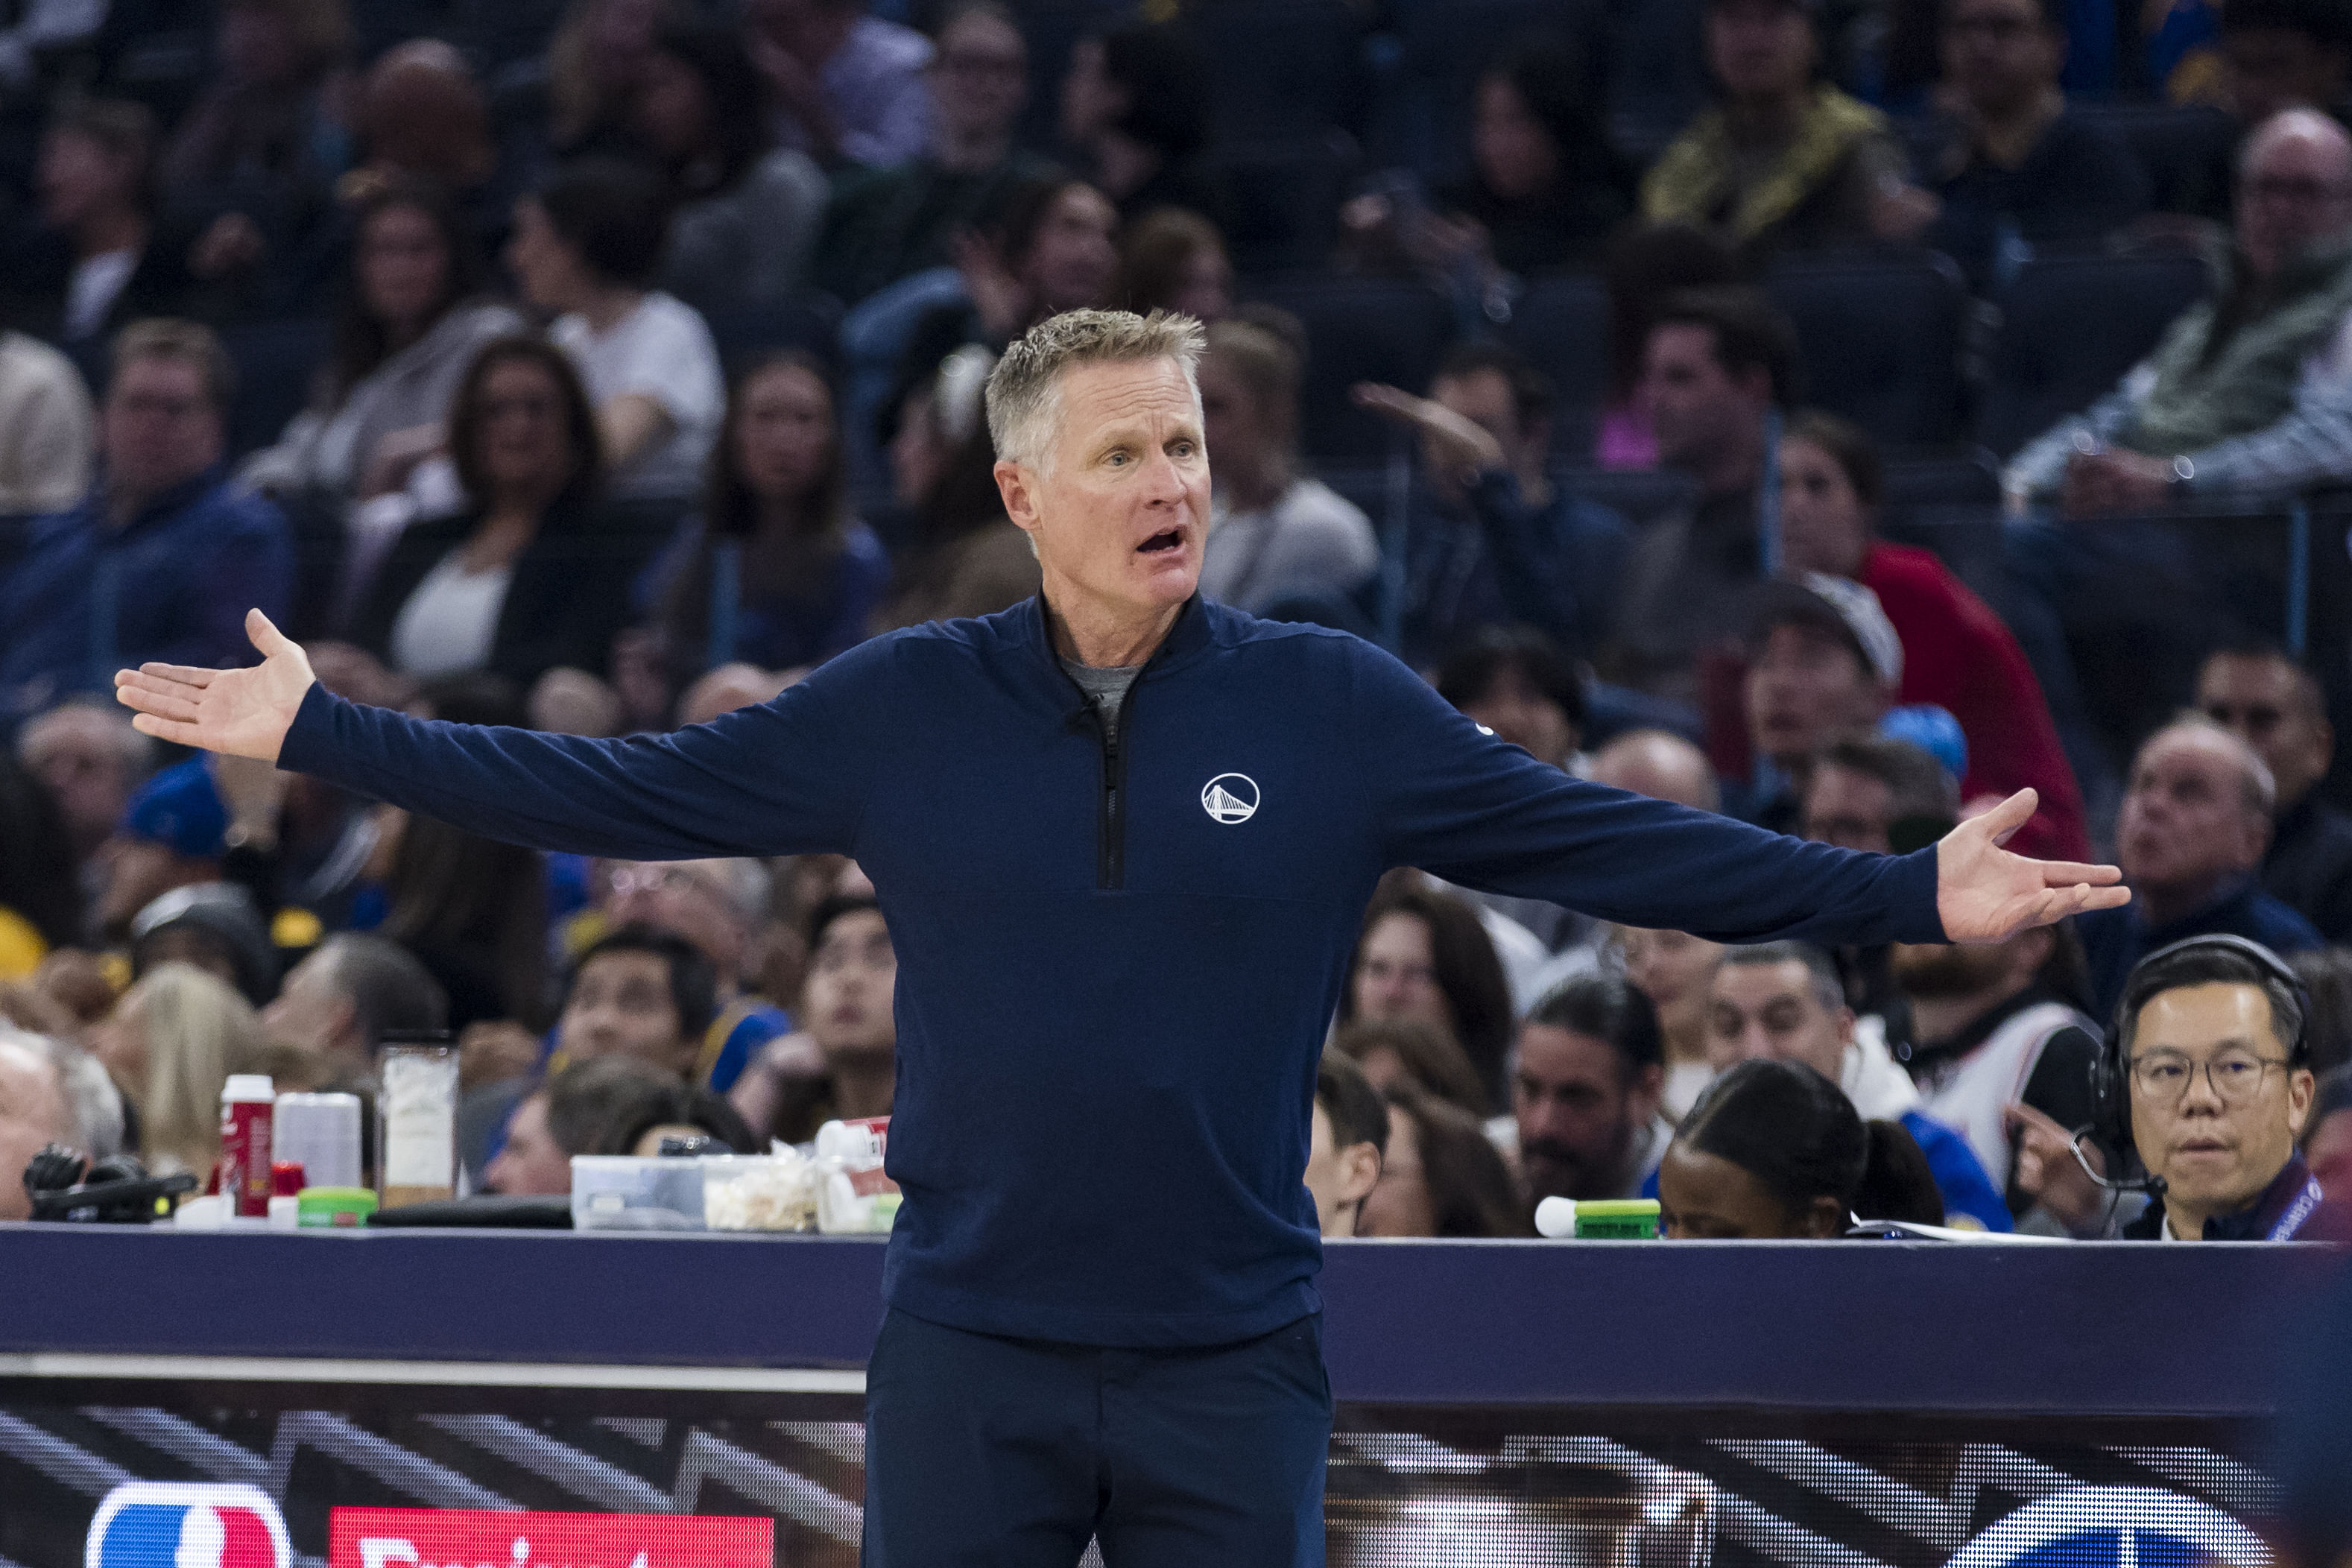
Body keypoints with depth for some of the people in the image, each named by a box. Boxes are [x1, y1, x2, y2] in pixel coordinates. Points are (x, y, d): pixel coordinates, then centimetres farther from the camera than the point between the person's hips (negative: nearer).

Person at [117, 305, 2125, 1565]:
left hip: (1231, 1363, 0)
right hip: (969, 1359, 0)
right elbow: (626, 791, 5)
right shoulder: (903, 711, 1)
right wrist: (323, 735, 3)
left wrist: (1905, 895, -7)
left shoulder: (1337, 710, 0)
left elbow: (1611, 844, -1)